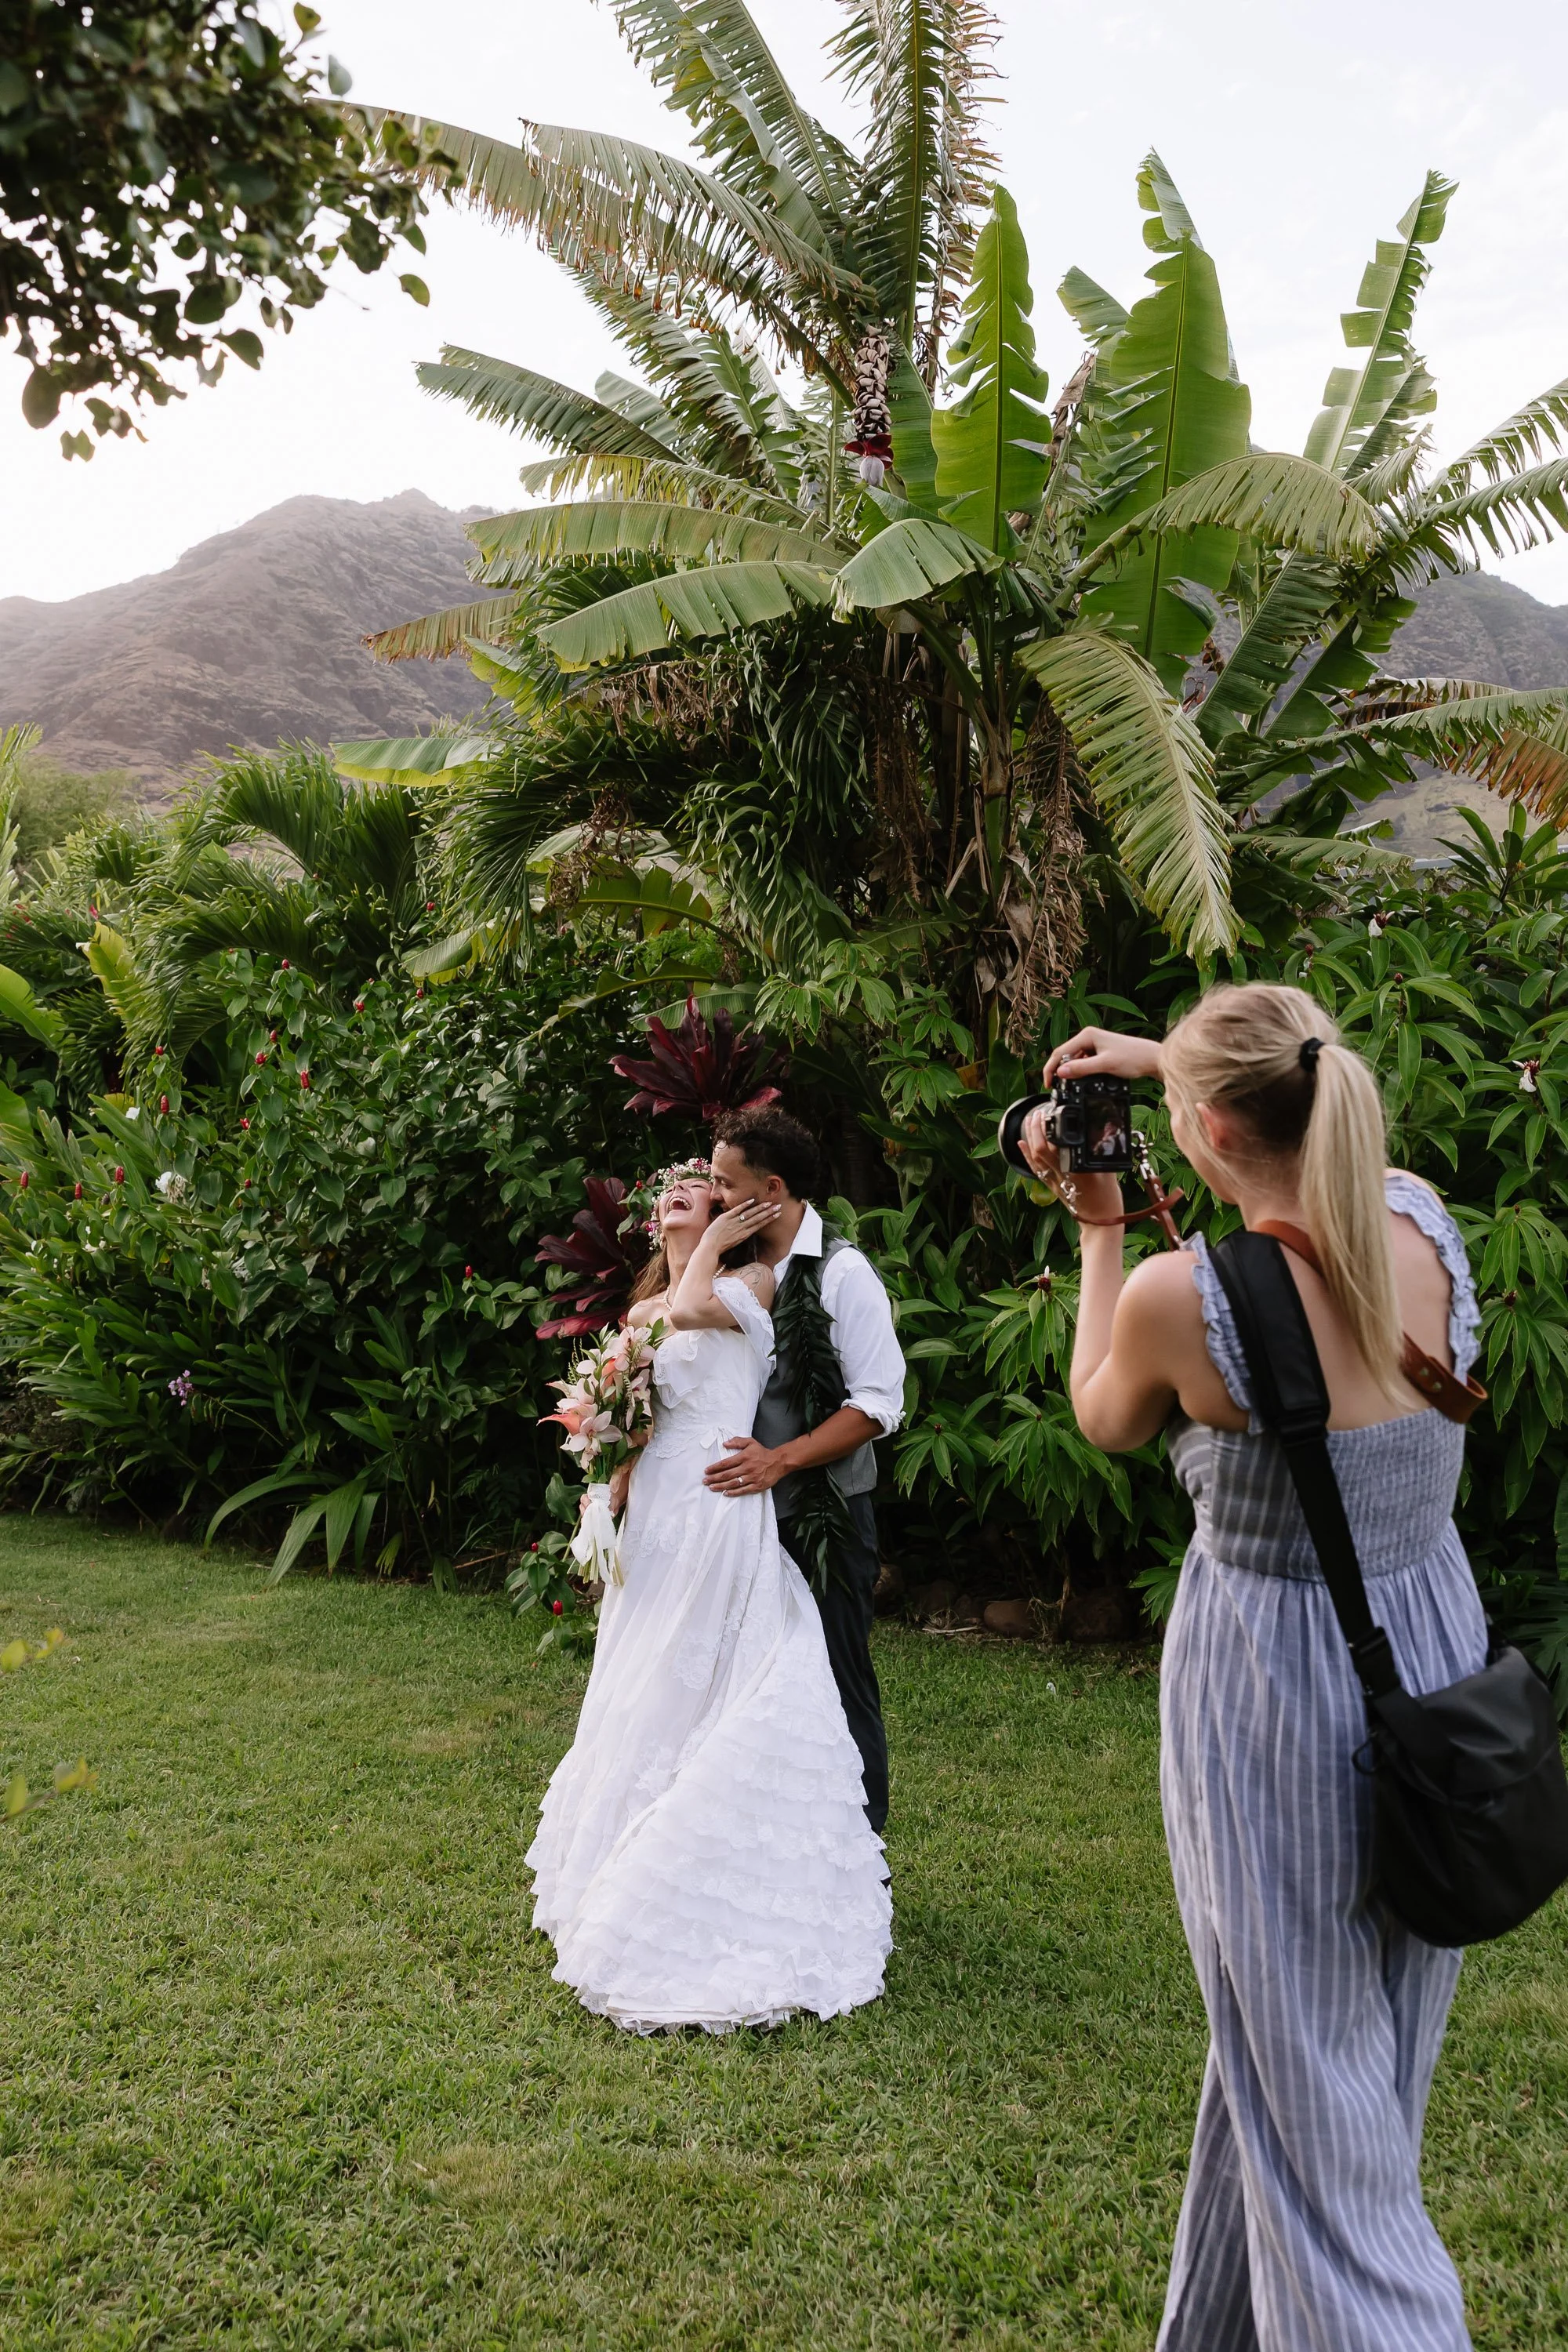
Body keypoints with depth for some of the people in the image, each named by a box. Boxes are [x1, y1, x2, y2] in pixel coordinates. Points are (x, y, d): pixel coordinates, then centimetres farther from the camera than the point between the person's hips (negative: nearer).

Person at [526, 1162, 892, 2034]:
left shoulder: (752, 1284, 0)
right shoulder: (640, 1313, 17)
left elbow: (692, 1309, -19)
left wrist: (712, 1242, -2)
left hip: (723, 1515, -6)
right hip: (655, 1521, 7)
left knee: (720, 1707, -2)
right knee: (649, 1708, 13)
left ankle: (723, 1911, 8)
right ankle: (638, 1891, 26)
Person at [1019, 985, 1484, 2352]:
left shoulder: (1180, 1295, -24)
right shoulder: (1424, 1223, -9)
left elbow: (1105, 1423, -1)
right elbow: (1315, 1136, 17)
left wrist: (1100, 1227, 4)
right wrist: (1176, 1061, 16)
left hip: (1275, 1673, -7)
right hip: (1435, 1644, 7)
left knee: (1306, 2068, 11)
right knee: (1380, 2046, 23)